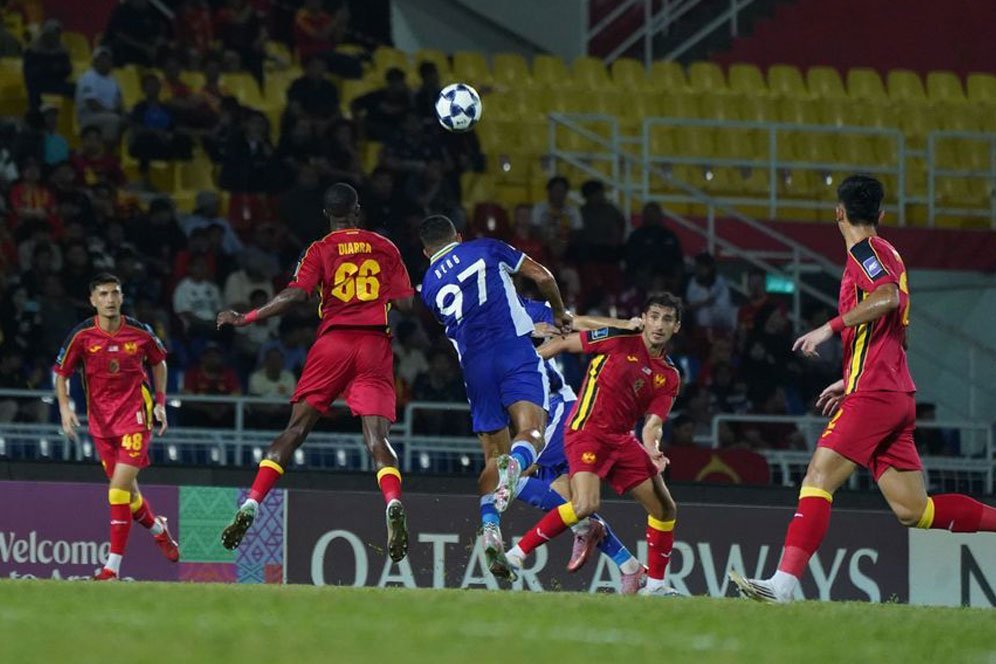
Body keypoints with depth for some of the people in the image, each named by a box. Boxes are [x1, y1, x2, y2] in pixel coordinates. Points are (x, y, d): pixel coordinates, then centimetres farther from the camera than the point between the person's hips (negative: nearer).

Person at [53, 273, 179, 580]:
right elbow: (61, 373, 4)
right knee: (126, 490, 12)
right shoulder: (81, 335, -6)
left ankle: (113, 566, -15)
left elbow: (158, 362, 14)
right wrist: (65, 407, -11)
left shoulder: (140, 333, -6)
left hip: (136, 416, -3)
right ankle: (158, 528, 45)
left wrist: (160, 402, 8)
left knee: (120, 487, -16)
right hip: (101, 422, 3)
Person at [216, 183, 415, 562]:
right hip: (375, 344, 1)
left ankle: (250, 506, -4)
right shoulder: (385, 248, 11)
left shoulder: (321, 250, 4)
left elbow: (295, 295, -9)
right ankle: (394, 505, -33)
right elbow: (405, 302, 7)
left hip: (333, 341, -1)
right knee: (376, 437, -7)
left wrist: (245, 319, -4)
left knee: (296, 428, 2)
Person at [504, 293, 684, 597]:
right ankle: (518, 552, -18)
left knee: (666, 509, 4)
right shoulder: (620, 340, -7)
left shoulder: (670, 376, 7)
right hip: (587, 432, -7)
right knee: (586, 505, -28)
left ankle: (655, 583, 17)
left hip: (621, 439, 7)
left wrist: (653, 449, -22)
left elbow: (652, 424, 0)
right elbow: (563, 343, 1)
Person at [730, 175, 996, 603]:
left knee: (817, 482, -16)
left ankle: (784, 583, -26)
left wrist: (831, 327, -23)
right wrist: (850, 382, 31)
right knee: (913, 511, 8)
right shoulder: (887, 255, 23)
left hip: (873, 394, -9)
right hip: (896, 395, 9)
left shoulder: (866, 251, -5)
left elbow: (889, 297, -26)